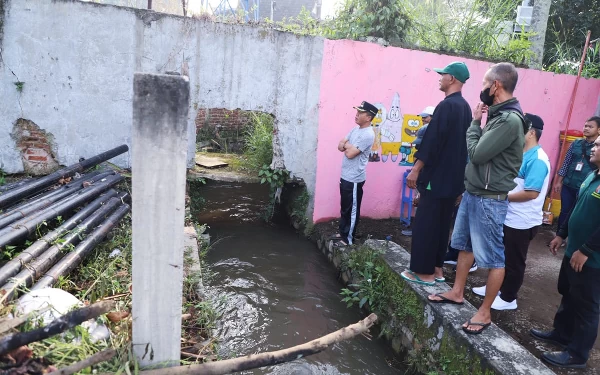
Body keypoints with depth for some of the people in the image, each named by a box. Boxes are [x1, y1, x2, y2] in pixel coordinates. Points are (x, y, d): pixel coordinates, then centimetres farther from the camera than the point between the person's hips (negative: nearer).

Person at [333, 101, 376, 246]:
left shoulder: (368, 135, -19)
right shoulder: (355, 129, 10)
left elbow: (350, 154, -24)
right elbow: (340, 146, 9)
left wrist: (347, 145, -4)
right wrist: (349, 146, -12)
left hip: (354, 179, -9)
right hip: (345, 176, 9)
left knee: (352, 210, 3)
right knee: (344, 208, 19)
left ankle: (348, 239, 13)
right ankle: (343, 233, 33)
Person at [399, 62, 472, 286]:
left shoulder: (446, 105, -16)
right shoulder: (465, 107, 13)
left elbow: (433, 141, -21)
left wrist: (416, 169, -17)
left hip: (437, 175, -9)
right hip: (453, 177, 9)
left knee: (425, 224, -2)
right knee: (441, 223, 14)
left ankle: (424, 272, 5)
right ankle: (436, 268, 22)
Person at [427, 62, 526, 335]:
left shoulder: (510, 120, -21)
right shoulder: (497, 115, 9)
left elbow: (477, 153, -20)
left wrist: (474, 122, -9)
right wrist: (478, 122, 3)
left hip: (489, 200, -10)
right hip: (471, 193, 10)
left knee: (493, 257, 3)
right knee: (464, 245, 20)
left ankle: (485, 313, 14)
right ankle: (457, 293, 35)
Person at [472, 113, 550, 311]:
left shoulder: (537, 160, -20)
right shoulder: (522, 155, 10)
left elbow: (532, 193, -26)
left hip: (522, 221, -9)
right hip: (509, 217, 9)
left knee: (514, 261, 5)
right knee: (502, 255, 21)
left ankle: (508, 298, 21)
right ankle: (496, 287, 37)